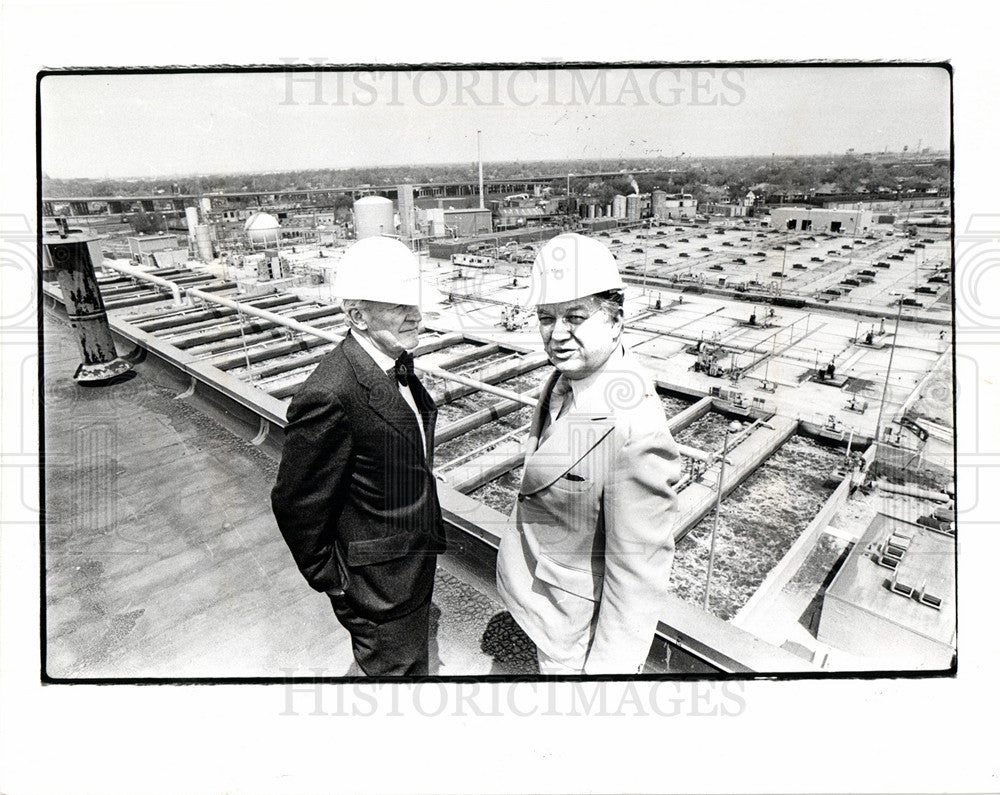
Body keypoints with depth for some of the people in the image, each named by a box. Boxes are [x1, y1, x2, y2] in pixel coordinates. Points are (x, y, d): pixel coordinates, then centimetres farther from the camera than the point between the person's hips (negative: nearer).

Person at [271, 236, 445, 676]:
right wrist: (335, 583, -13)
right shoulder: (330, 397, -32)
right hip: (380, 583, -9)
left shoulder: (397, 364, -2)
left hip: (417, 562, 9)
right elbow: (297, 506, -22)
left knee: (414, 657, 30)